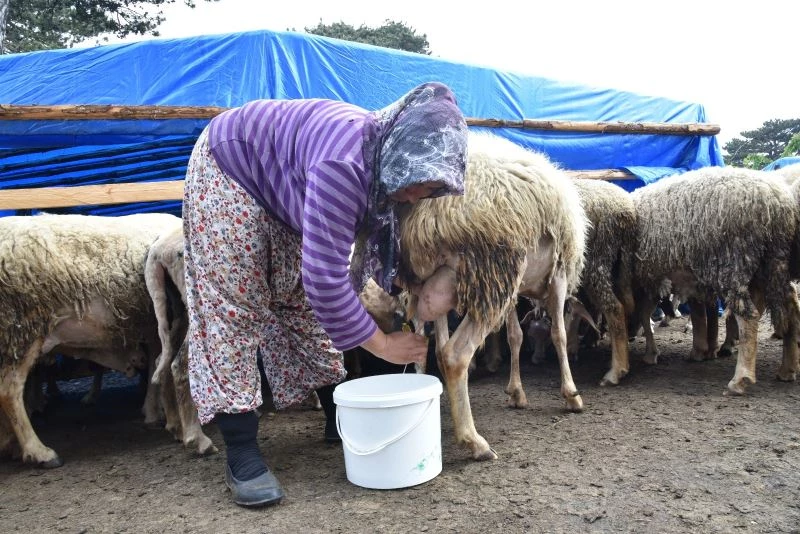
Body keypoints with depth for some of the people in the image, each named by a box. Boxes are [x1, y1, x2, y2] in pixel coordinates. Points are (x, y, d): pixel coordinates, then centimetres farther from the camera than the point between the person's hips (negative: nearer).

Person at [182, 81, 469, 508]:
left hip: (281, 188, 8)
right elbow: (325, 279, -41)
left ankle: (340, 420, 18)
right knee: (232, 306, -11)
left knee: (303, 303, 8)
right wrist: (383, 344, -30)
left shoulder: (385, 163, -15)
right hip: (229, 168, -7)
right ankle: (241, 455, -5)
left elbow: (381, 246, 0)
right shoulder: (343, 164, -41)